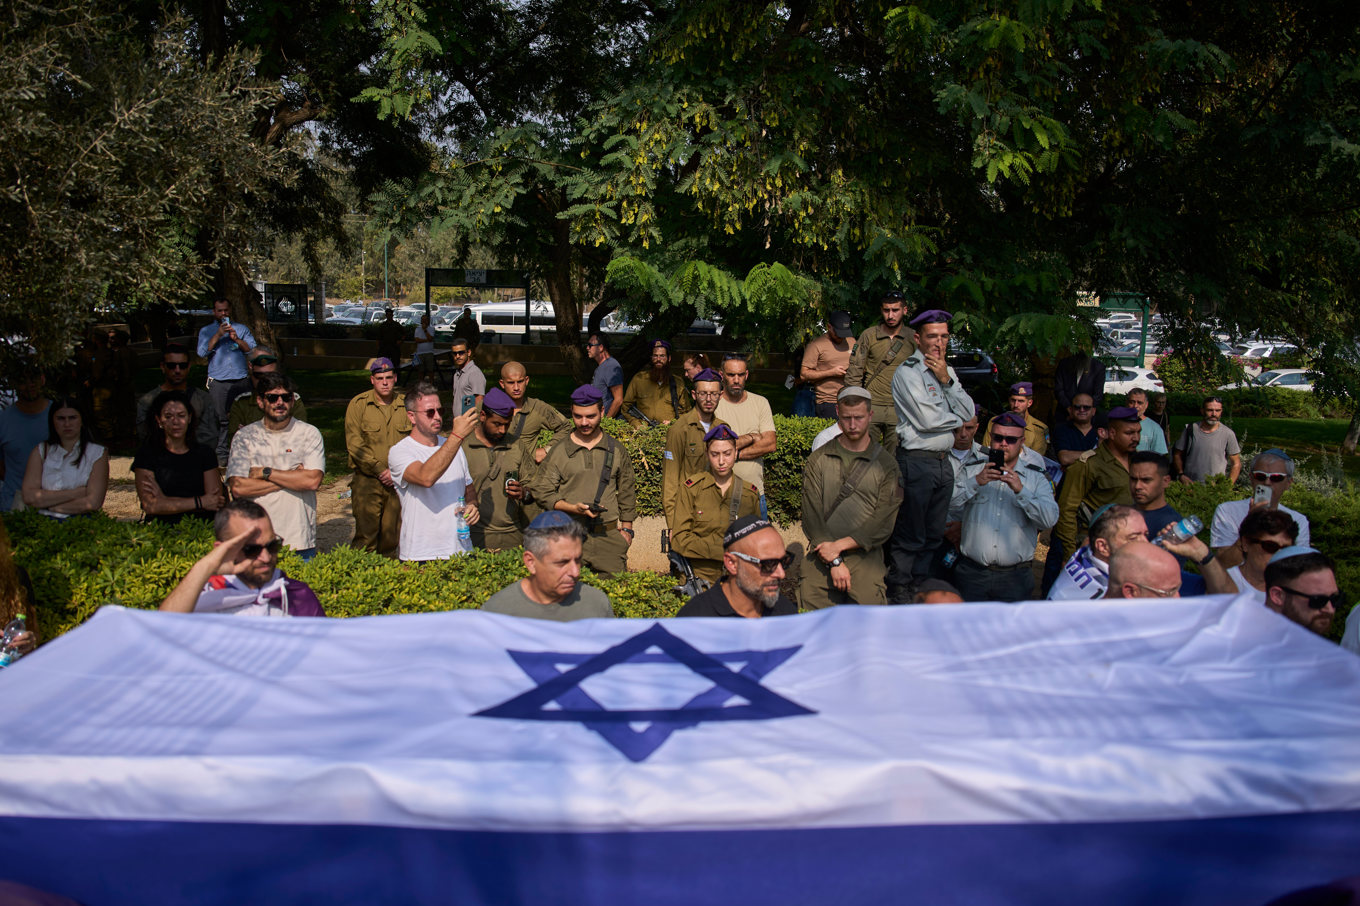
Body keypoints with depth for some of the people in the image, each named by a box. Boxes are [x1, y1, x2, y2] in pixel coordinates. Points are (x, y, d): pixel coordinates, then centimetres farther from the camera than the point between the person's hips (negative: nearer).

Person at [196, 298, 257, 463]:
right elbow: (202, 353, -2)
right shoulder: (206, 331, 14)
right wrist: (218, 335, -7)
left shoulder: (242, 329, 17)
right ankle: (221, 453, 1)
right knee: (220, 419, -3)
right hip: (218, 383, -1)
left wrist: (236, 339, -7)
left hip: (241, 380, 1)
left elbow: (253, 349, 6)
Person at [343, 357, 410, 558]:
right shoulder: (358, 404, 1)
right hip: (367, 480, -2)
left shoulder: (406, 404, 8)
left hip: (397, 481, 2)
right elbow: (354, 444, -5)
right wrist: (379, 470, -11)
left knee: (391, 535, 6)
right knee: (366, 535, -7)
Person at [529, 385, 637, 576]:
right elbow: (542, 492, 2)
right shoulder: (557, 453, 5)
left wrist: (627, 529, 13)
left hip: (609, 536, 1)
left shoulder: (617, 451, 12)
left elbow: (627, 493, 19)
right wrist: (574, 508, -12)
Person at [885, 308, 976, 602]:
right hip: (917, 461, -7)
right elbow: (926, 420, -18)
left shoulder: (946, 370, 13)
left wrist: (946, 380, -8)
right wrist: (959, 417, -1)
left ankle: (920, 586, 27)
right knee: (909, 536, 0)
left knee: (934, 534, 15)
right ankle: (898, 591, 12)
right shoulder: (907, 373, -10)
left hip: (943, 462, 7)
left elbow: (969, 412, 3)